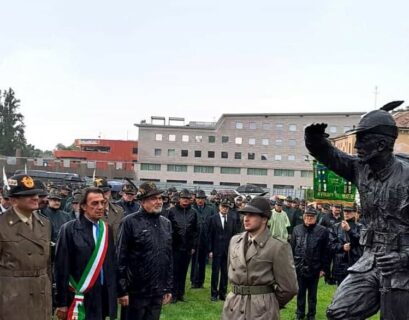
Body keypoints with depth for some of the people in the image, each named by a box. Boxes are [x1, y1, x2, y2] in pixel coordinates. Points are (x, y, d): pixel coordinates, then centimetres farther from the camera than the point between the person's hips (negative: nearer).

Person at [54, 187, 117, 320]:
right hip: (79, 299, -5)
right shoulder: (70, 229, -7)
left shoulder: (107, 229, 8)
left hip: (103, 298, 5)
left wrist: (113, 296, 8)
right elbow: (61, 267, -8)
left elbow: (112, 265, 11)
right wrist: (61, 303, -8)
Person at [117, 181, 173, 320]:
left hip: (158, 291, 5)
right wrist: (122, 290, -12)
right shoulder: (130, 222, -10)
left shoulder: (166, 223, 9)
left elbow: (169, 257, 12)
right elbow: (121, 258, -10)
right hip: (137, 291, -5)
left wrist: (169, 287, 12)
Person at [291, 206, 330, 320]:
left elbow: (325, 251, -6)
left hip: (314, 268, -2)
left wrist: (324, 268, -6)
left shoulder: (322, 231, -7)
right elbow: (292, 248, 5)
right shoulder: (297, 229, 1)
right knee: (300, 293, 14)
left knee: (312, 294, 13)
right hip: (299, 267, 2)